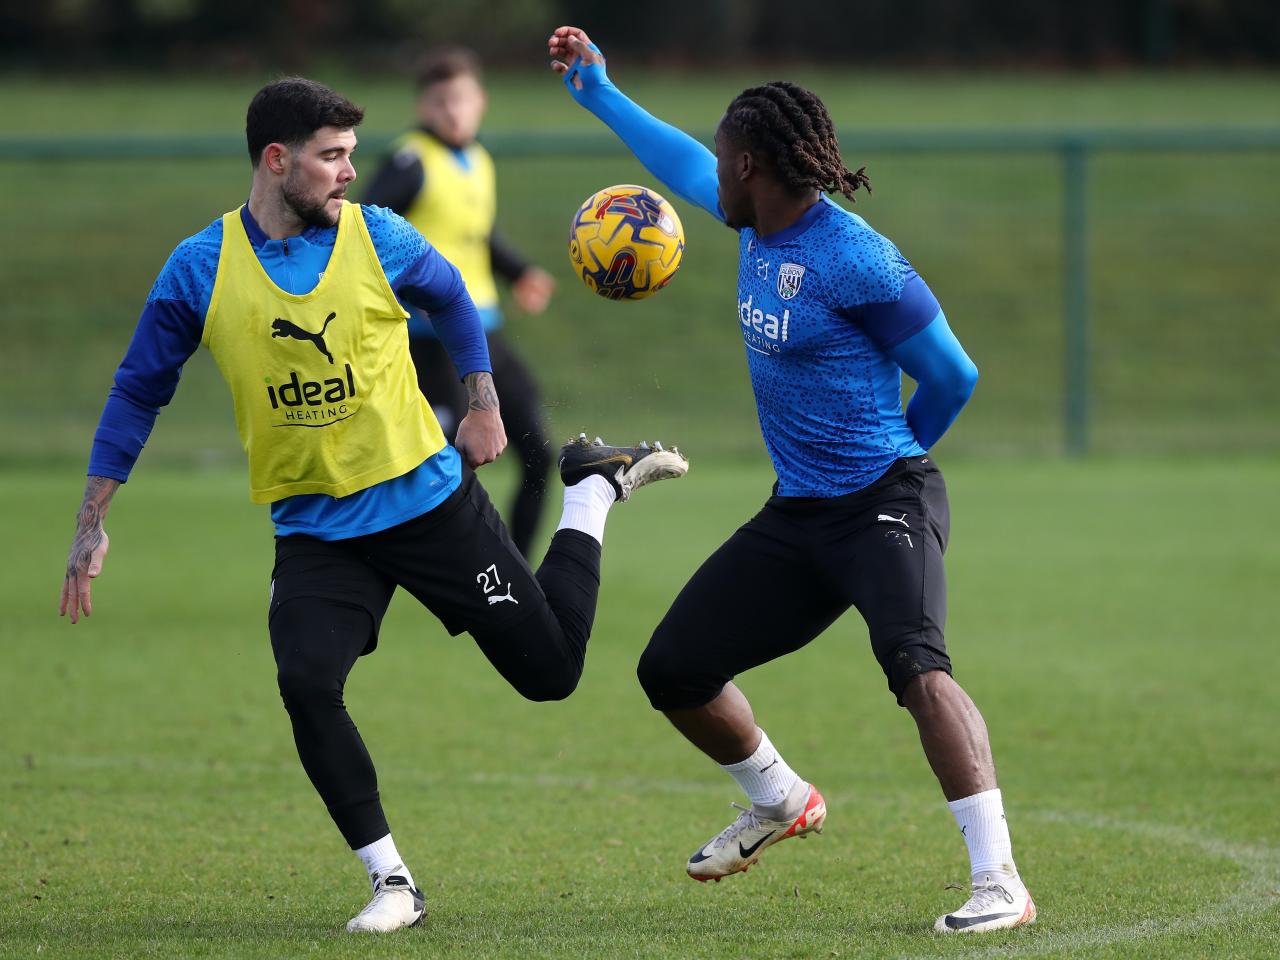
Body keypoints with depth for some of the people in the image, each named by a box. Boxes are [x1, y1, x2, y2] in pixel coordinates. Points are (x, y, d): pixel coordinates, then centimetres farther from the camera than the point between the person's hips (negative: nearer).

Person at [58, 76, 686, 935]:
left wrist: (484, 406, 11)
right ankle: (392, 883, -7)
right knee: (307, 686, -22)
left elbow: (450, 300, 14)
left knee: (550, 669, 3)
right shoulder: (201, 269, -8)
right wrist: (92, 526, 0)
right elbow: (139, 392, 1)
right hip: (314, 530, 0)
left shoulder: (376, 237, -8)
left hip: (430, 498, 0)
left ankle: (595, 484, 31)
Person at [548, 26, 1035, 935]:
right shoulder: (757, 223, 6)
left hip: (884, 502, -9)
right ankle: (780, 800, 35)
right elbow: (683, 162, 28)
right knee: (674, 670, 9)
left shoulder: (853, 260, -19)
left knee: (916, 664, -32)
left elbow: (952, 377, -12)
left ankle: (1000, 881, -35)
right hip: (795, 515, 9)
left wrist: (886, 460, 6)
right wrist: (596, 90, 36)